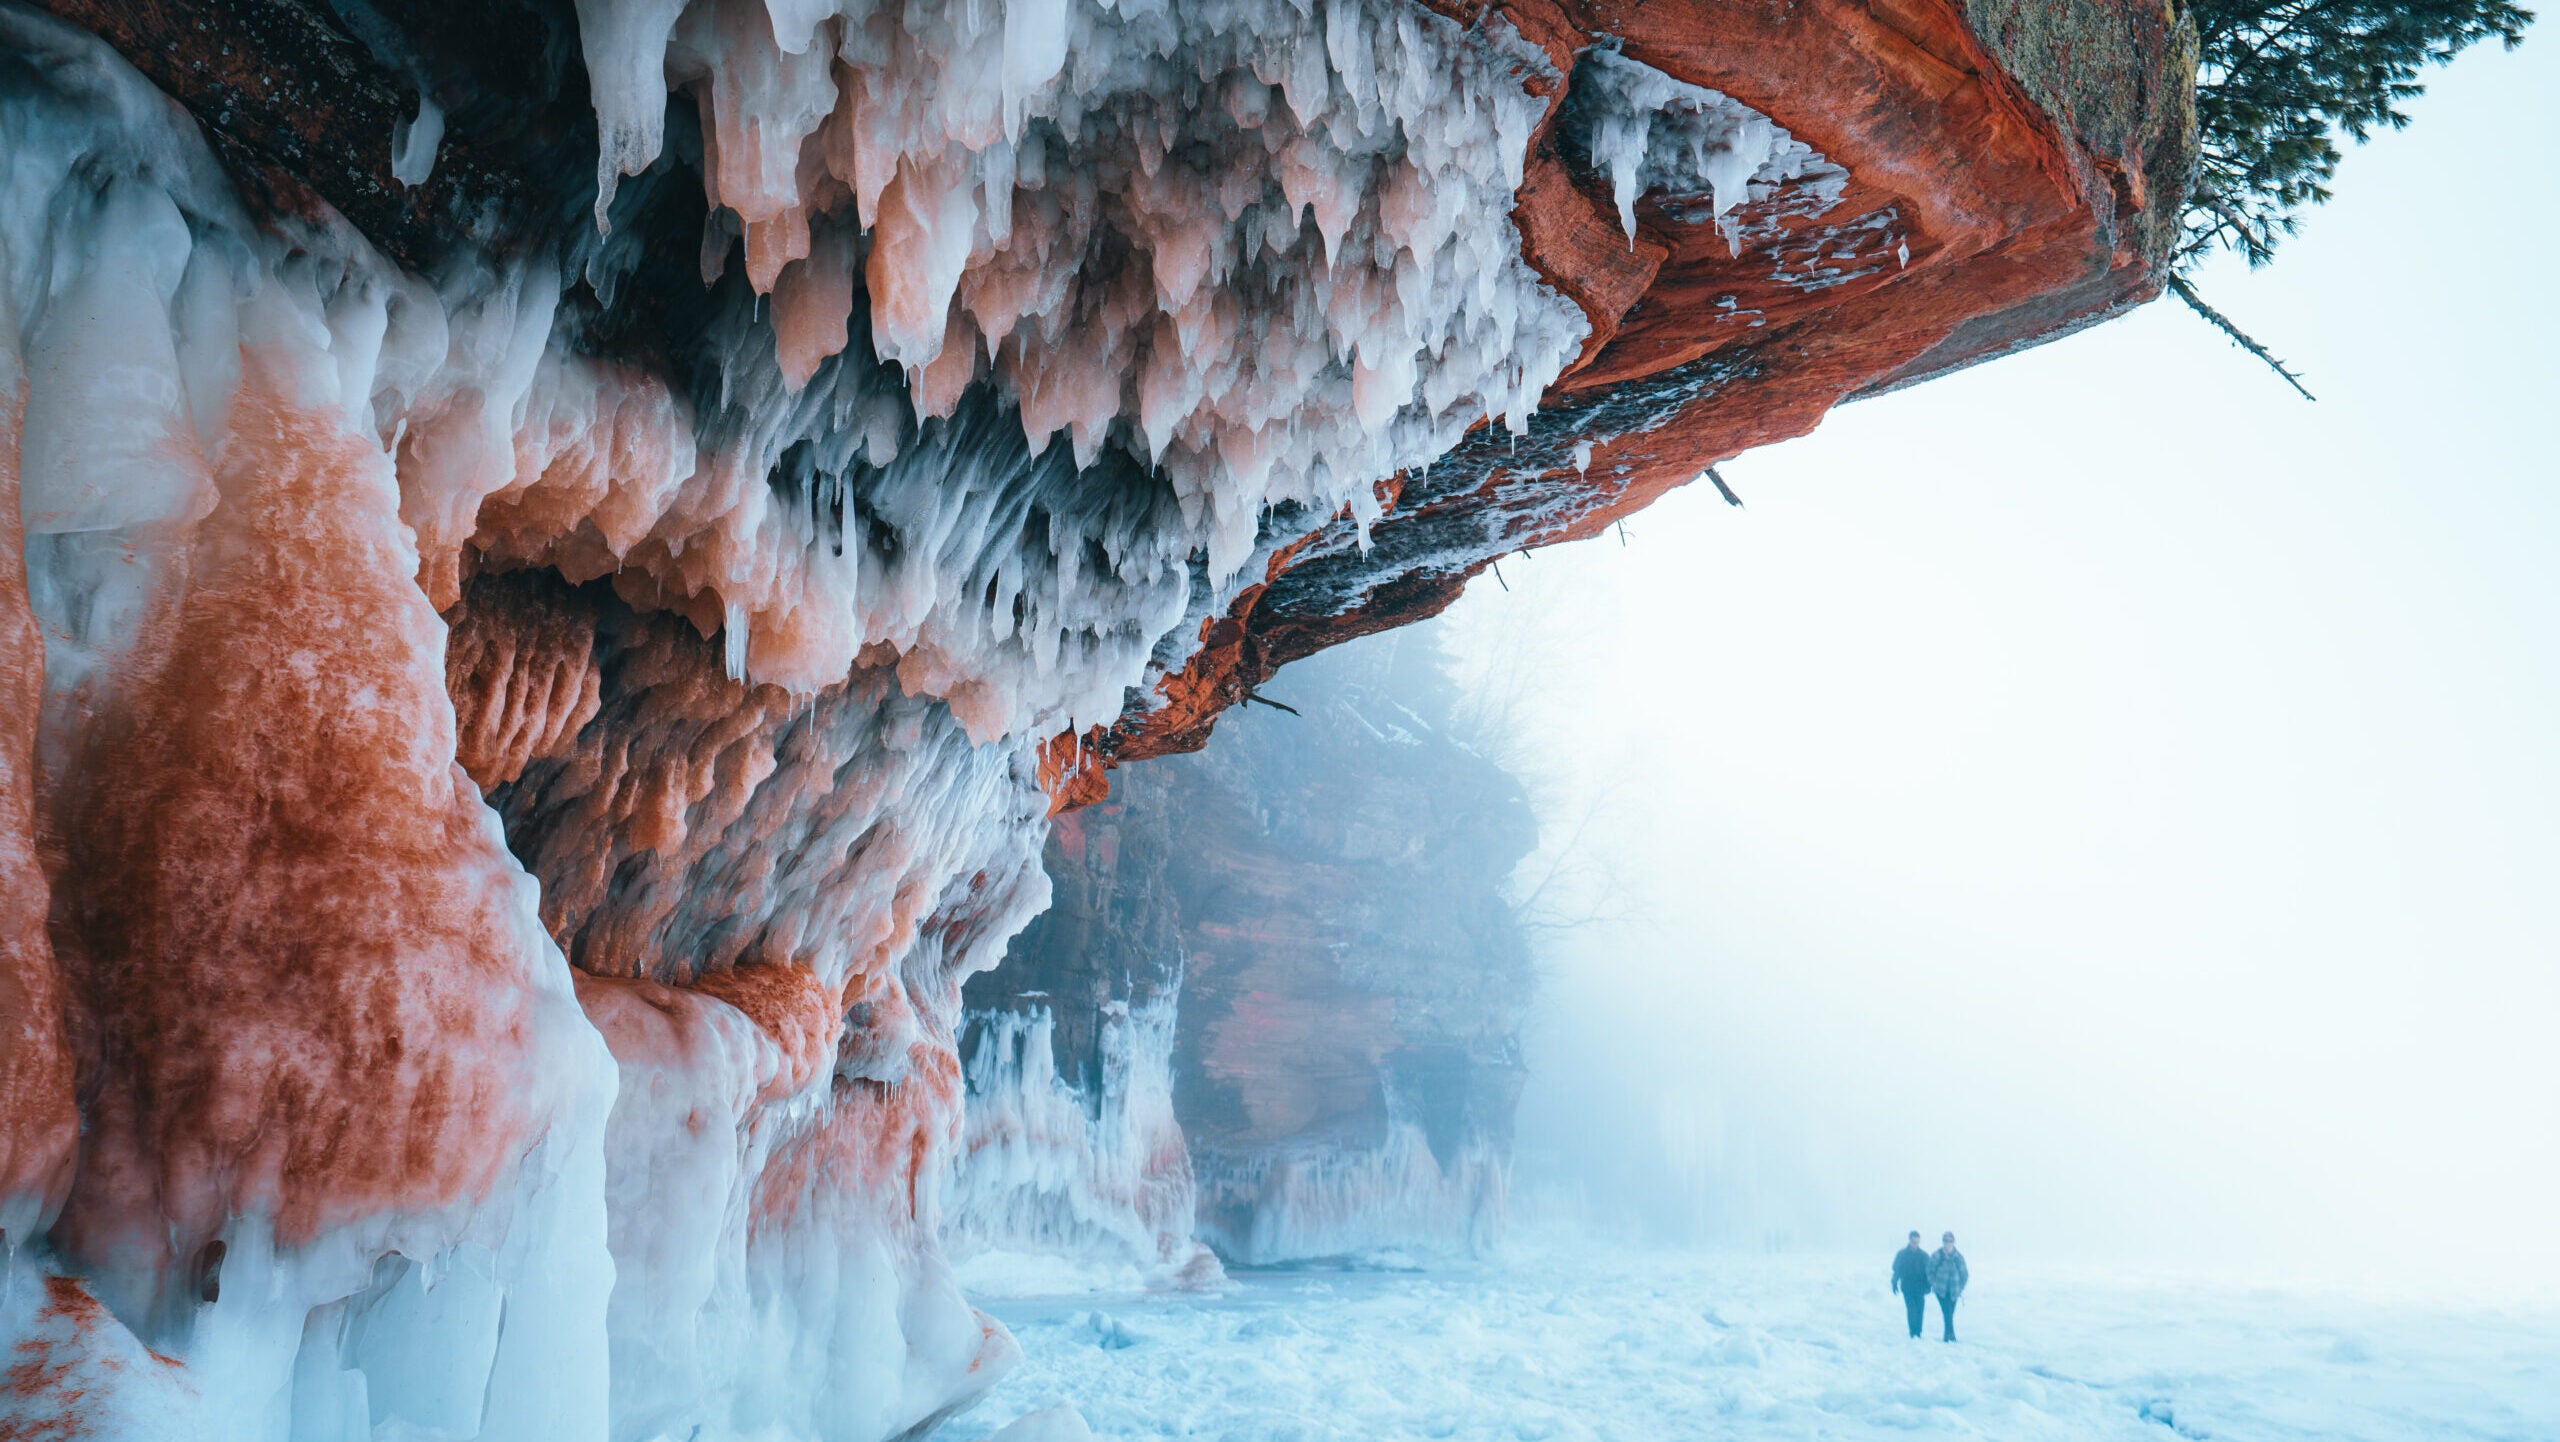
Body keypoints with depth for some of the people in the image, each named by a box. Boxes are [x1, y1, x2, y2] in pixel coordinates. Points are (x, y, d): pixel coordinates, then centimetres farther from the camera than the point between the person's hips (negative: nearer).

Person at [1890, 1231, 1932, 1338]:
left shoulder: (1924, 1255, 3)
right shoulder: (1901, 1254, 3)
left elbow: (1929, 1272, 5)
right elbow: (1896, 1269, 8)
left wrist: (1928, 1285, -3)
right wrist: (1894, 1283, 2)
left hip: (1920, 1288, 1)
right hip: (1907, 1288, -1)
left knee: (1920, 1310, -2)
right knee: (1911, 1309, -12)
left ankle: (1918, 1332, 9)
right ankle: (1913, 1331, -10)